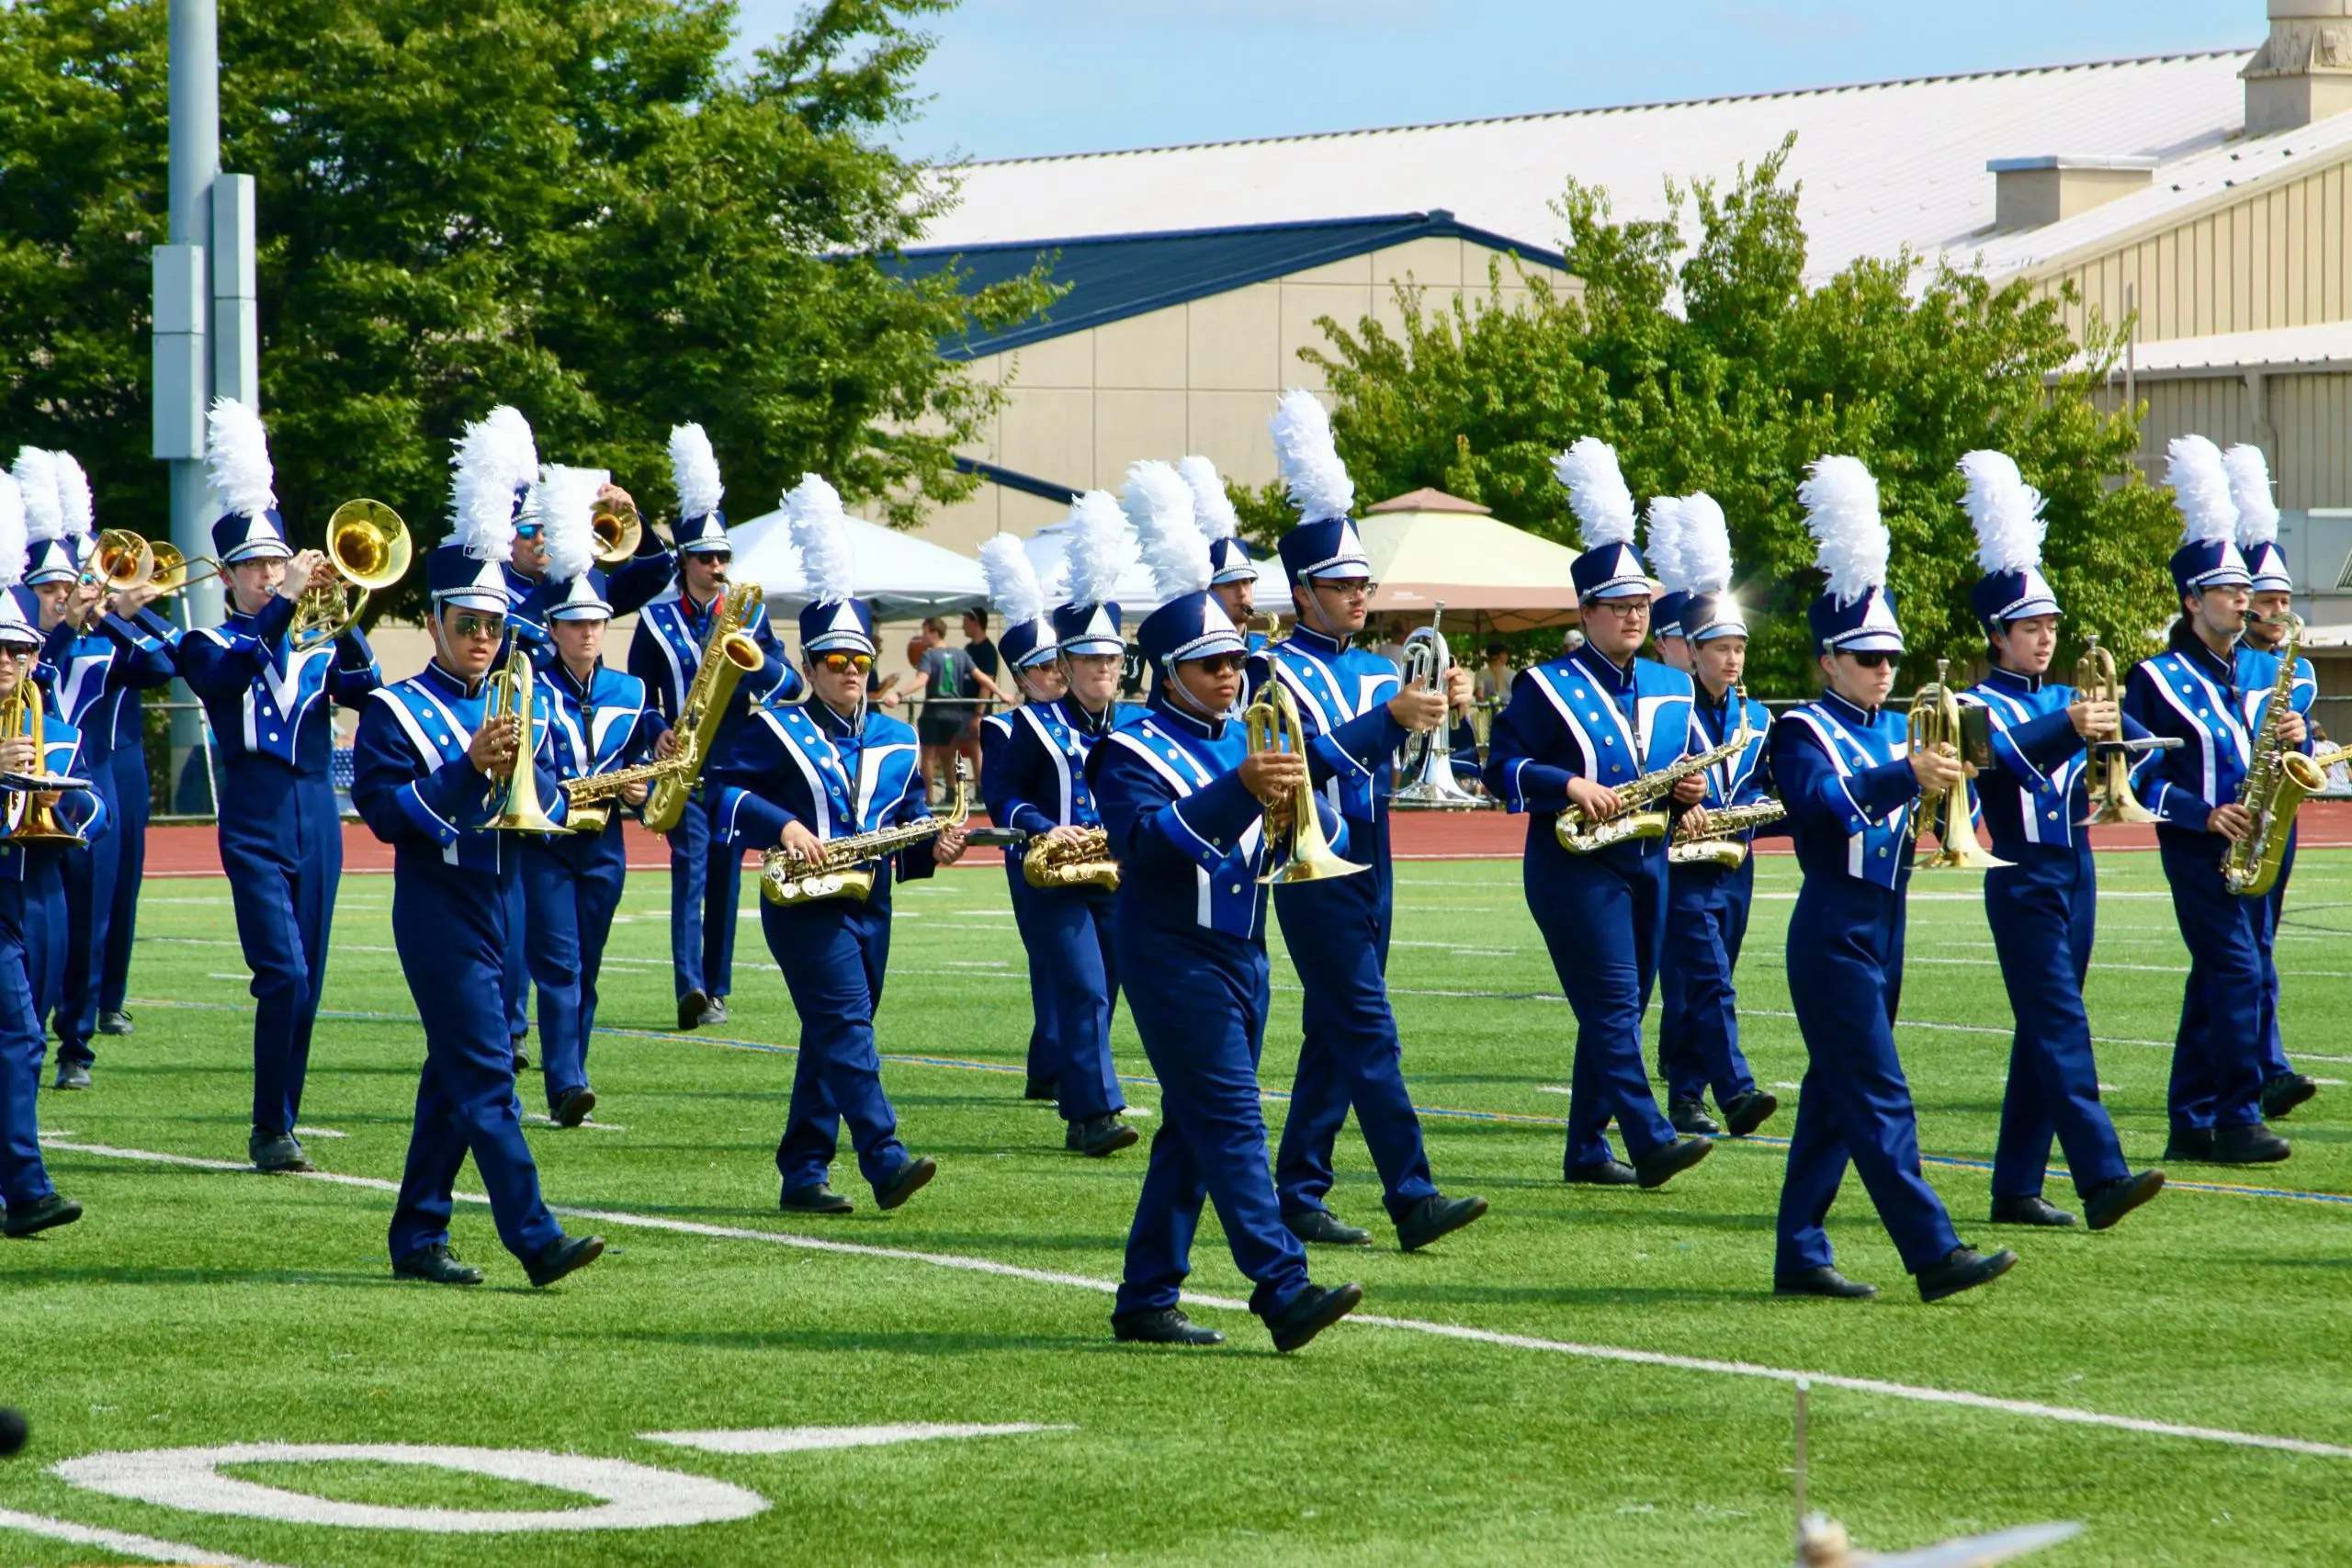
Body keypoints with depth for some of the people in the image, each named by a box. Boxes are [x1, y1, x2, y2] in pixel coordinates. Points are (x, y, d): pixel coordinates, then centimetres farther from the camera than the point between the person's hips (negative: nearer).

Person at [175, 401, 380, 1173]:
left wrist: (343, 623, -19)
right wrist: (286, 607, -27)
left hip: (316, 819, 4)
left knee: (305, 984, 5)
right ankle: (272, 1130, -10)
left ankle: (281, 1125, 14)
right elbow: (230, 674, -20)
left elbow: (368, 687, -4)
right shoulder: (210, 645, 3)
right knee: (283, 973, -16)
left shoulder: (316, 648, 14)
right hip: (255, 825, -4)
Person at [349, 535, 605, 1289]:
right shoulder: (396, 711, -4)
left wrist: (523, 768, -12)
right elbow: (384, 811, -14)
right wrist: (470, 766, -22)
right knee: (488, 1077, -12)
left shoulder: (512, 705, 14)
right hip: (439, 912, -7)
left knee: (455, 1081, 11)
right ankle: (535, 1239, -18)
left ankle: (418, 1238, 18)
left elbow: (551, 806, 10)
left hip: (500, 908, 7)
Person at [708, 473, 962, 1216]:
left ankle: (803, 1175, 14)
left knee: (832, 1040, 8)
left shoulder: (895, 742, 13)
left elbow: (910, 825, 16)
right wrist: (782, 825, -22)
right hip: (805, 905, -6)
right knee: (846, 1020, -18)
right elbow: (723, 789, -9)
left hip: (868, 906, 6)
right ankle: (885, 1161, -29)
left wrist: (934, 849, -6)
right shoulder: (776, 731, -2)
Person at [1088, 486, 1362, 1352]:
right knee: (1231, 1121, -14)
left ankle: (1146, 1299, 16)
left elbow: (1327, 837, 8)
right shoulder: (1133, 752, -6)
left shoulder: (1250, 739, 14)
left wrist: (1295, 807, -15)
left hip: (1243, 957, 7)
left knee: (1193, 1134, 10)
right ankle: (1284, 1291, -22)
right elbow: (1146, 840, -24)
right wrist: (1238, 791, -34)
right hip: (1177, 960, -7)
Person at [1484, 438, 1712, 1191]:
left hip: (1647, 867, 7)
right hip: (1576, 870, -7)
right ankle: (1650, 1142, -22)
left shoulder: (1671, 689, 13)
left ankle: (1588, 1150, 15)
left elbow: (1691, 763, 21)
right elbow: (1502, 768, -9)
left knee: (1617, 1014, 8)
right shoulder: (1547, 687, -5)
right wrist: (1569, 786, -23)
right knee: (1613, 1007, -14)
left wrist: (1691, 794, -2)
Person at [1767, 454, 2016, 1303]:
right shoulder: (1804, 732, -7)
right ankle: (1935, 1255, -15)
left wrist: (1947, 778, -14)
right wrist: (1908, 775, -39)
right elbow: (1826, 802, -27)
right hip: (1835, 934, -8)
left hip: (1883, 929, 8)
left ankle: (1800, 1256, 15)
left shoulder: (1898, 730, 15)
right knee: (1880, 1099, -10)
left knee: (1836, 1097, 10)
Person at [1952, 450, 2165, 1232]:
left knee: (2043, 1035, 9)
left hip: (2075, 874, 7)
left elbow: (2140, 738, 1)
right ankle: (2103, 1179, -22)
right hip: (2024, 882, -7)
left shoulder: (2067, 698, 14)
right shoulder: (1982, 706, -5)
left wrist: (2109, 726, -22)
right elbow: (2009, 757, -27)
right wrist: (2068, 728, -44)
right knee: (2062, 1028, -14)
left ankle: (2016, 1189, 14)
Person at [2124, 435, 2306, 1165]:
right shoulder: (2158, 678, -6)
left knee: (2215, 981, 8)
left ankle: (2191, 1124, 12)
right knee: (2238, 971, -15)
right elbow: (2134, 775, -9)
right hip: (2196, 850, -6)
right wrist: (2204, 814, -17)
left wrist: (2294, 740, -5)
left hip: (2249, 848, 6)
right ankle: (2237, 1120, -13)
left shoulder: (2263, 672, 13)